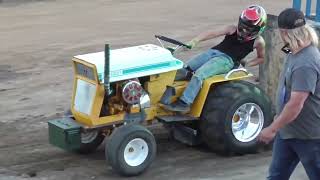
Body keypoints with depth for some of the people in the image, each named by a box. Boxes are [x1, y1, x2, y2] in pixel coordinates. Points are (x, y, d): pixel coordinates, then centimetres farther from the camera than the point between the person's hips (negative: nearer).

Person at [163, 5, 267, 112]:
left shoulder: (258, 41, 5)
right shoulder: (232, 30, 10)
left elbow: (261, 58, 20)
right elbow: (213, 34, -1)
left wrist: (246, 64, 3)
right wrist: (195, 41, -16)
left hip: (226, 60, -5)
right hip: (213, 52, 5)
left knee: (199, 74, -29)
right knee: (185, 69, -12)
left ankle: (184, 103, -33)